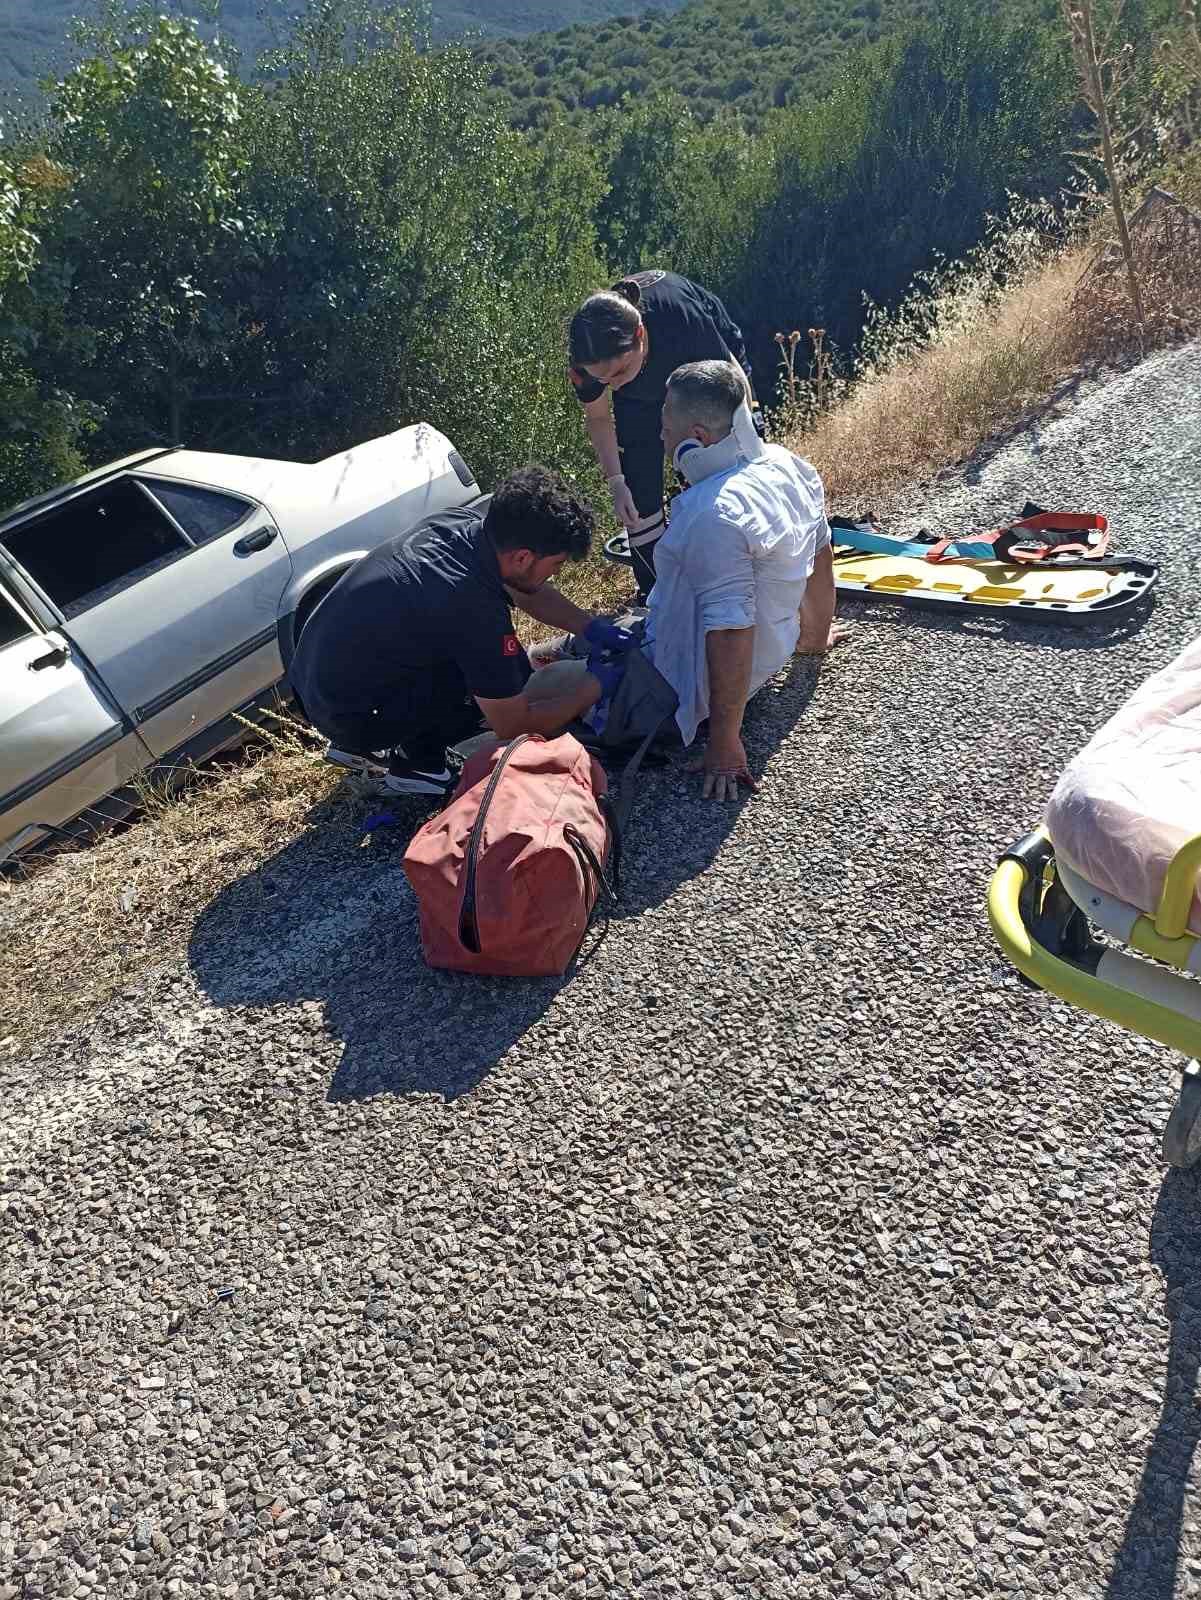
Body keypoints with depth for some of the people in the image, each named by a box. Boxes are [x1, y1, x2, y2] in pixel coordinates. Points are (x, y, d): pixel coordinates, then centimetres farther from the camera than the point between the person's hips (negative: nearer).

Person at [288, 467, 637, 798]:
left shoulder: (464, 522, -7)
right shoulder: (477, 610, -29)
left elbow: (526, 590, 15)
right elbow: (513, 726, -15)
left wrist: (591, 627, 10)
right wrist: (595, 685, -5)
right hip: (349, 717, -8)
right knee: (512, 674, -13)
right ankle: (414, 758, 4)